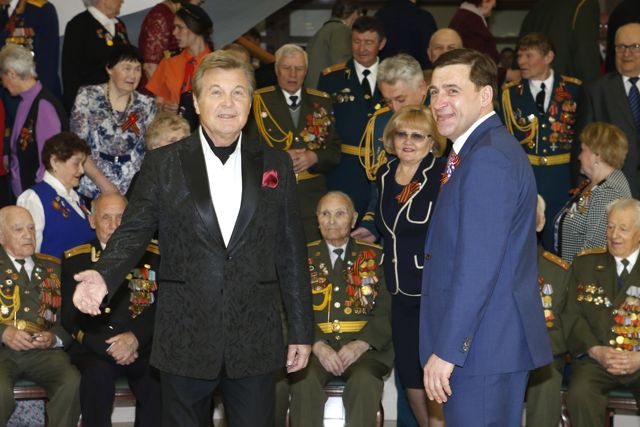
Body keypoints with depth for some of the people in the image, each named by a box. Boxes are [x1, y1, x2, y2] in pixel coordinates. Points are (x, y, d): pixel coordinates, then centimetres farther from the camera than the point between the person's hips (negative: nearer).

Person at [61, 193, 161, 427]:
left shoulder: (152, 257, 12)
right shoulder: (75, 260, 11)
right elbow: (70, 317, 4)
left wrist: (134, 337, -14)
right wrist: (107, 347, -11)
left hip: (142, 346, 1)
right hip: (93, 349, 0)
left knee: (158, 377, -30)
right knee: (98, 374, -33)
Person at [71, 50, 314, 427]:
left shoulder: (276, 165, 7)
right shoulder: (163, 164, 4)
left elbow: (291, 251, 7)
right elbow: (134, 231, 1)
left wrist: (302, 330, 7)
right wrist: (104, 275, -20)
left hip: (256, 340, 1)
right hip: (185, 339, 0)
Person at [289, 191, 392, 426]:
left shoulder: (375, 256, 13)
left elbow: (386, 312, 5)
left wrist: (361, 344, -12)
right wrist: (317, 345, -13)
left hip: (363, 346, 0)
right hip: (314, 344, 0)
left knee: (364, 382, -32)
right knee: (303, 381, -31)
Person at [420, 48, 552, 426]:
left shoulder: (487, 158, -17)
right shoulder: (487, 149, 15)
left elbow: (479, 264, -23)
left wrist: (448, 350, -21)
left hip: (483, 344, -10)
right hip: (490, 341, 10)